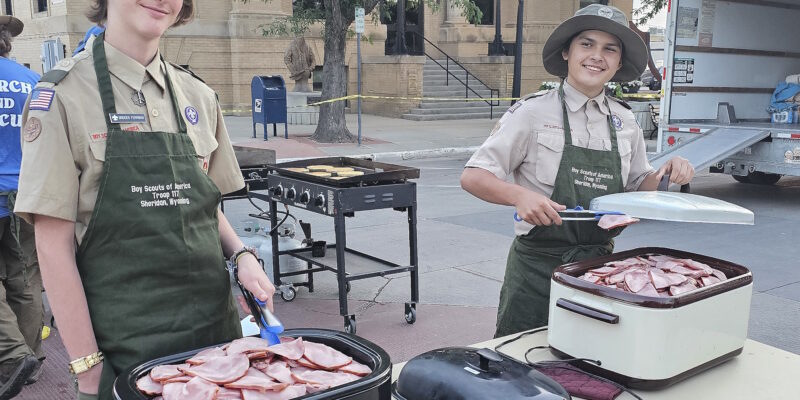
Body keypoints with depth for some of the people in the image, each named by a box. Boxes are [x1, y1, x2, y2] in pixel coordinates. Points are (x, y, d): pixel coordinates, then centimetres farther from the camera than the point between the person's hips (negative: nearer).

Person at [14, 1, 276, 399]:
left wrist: (241, 255, -4)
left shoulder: (198, 97, 5)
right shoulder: (62, 93, -9)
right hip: (123, 346, -4)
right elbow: (54, 245, -10)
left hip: (216, 323, 5)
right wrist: (87, 366, -12)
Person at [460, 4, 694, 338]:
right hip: (538, 269, -4)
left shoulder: (625, 121, 6)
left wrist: (665, 173, -2)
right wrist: (520, 195, -29)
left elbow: (637, 189, 18)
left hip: (600, 266, 5)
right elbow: (473, 177, -12)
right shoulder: (534, 112, -9)